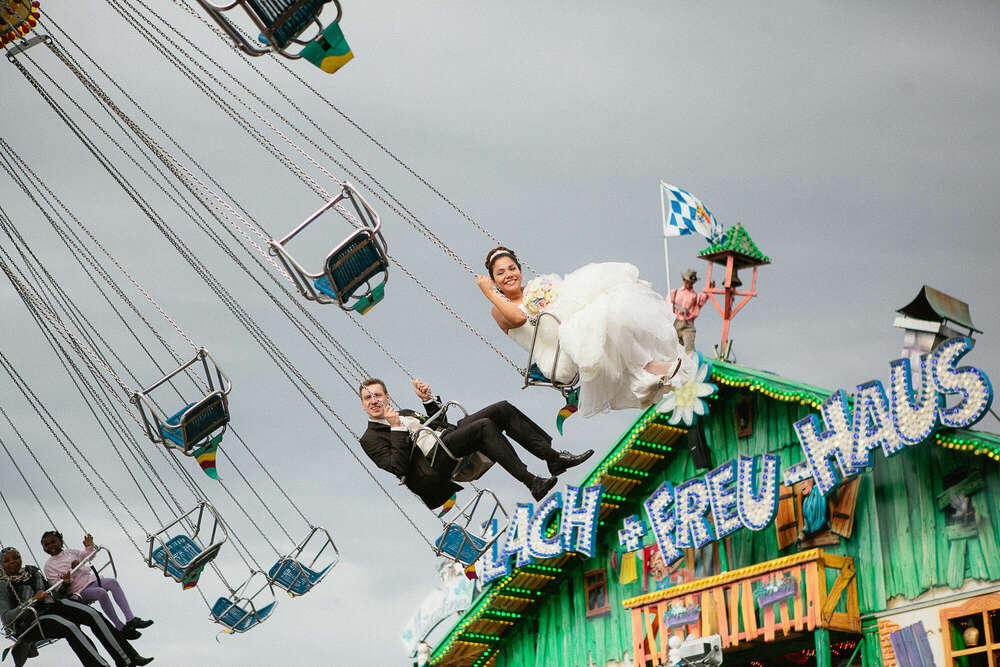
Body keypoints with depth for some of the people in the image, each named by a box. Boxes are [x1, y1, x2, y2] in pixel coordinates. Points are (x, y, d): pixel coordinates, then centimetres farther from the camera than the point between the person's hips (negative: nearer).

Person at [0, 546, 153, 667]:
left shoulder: (32, 571, 16)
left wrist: (65, 584, 3)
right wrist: (33, 600, -20)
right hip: (30, 622, -5)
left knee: (93, 614, -18)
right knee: (71, 627, -34)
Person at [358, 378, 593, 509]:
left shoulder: (403, 414, 31)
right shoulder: (370, 439, 8)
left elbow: (439, 422, 29)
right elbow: (398, 468, -8)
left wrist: (428, 399, 13)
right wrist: (397, 429, -13)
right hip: (436, 461, -8)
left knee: (503, 409, -10)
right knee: (483, 426, -32)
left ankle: (554, 457, -14)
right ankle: (532, 483, -36)